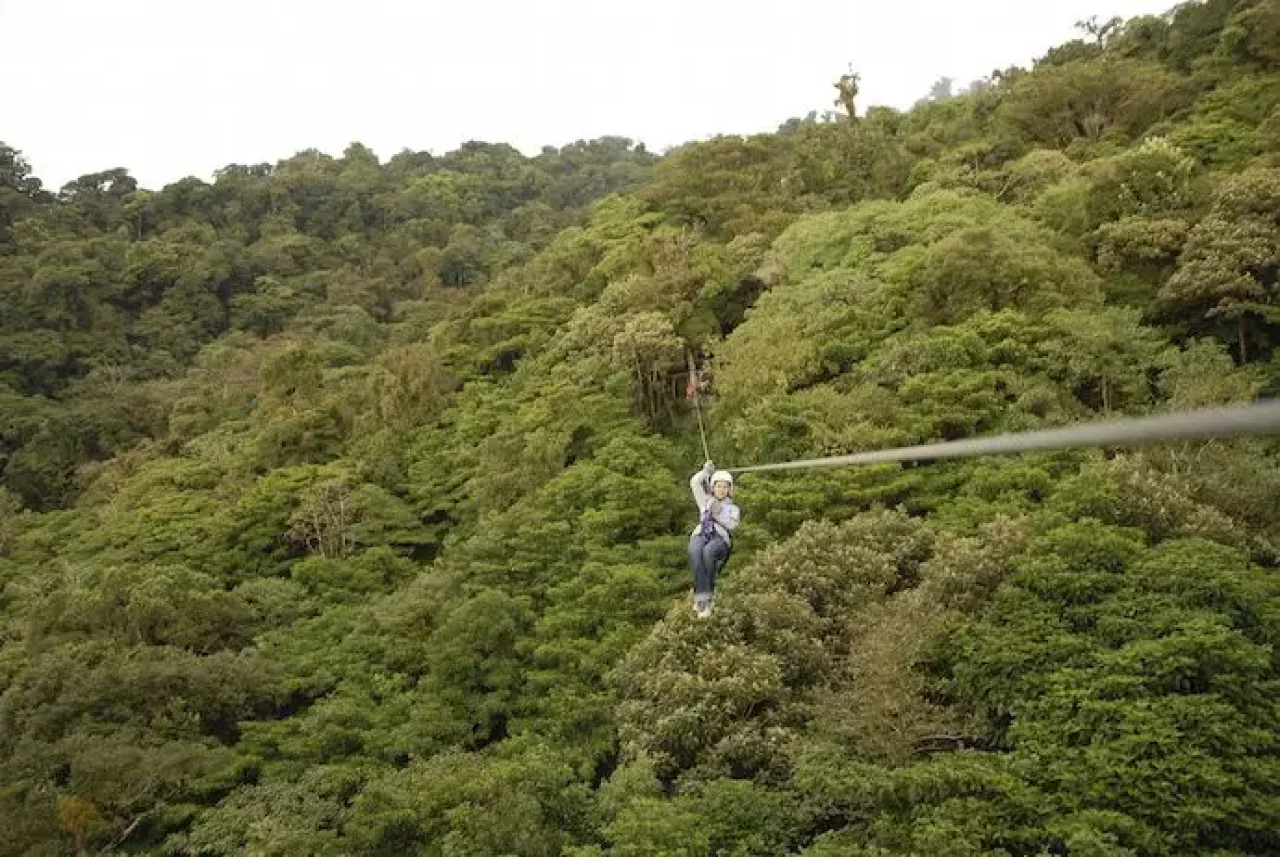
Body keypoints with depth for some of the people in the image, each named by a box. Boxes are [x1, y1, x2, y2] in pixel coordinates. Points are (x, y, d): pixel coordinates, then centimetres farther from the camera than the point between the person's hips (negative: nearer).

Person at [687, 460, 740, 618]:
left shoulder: (732, 508, 25)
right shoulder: (705, 501, 33)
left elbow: (732, 524, 4)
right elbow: (694, 483, 25)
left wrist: (718, 514, -5)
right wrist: (706, 471, 32)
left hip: (720, 539, -2)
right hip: (700, 535, 2)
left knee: (708, 551, -40)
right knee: (695, 551, -38)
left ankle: (699, 597, -39)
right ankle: (703, 598, -48)